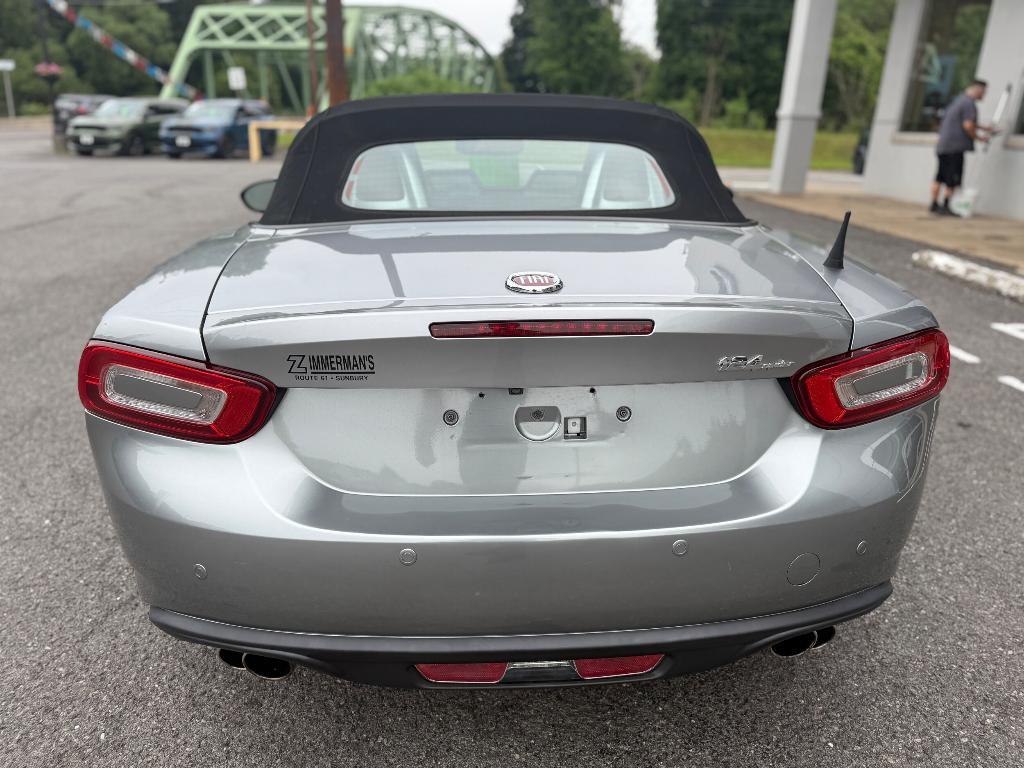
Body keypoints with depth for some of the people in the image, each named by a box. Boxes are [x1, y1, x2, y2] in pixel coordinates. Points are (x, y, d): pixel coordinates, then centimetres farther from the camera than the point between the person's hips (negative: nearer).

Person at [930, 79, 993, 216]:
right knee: (952, 179, -5)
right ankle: (945, 207, -4)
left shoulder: (959, 100, 21)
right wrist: (978, 137, -3)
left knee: (940, 177, 12)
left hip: (943, 145, 10)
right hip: (955, 147, -10)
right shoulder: (969, 103, -11)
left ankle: (934, 204, 16)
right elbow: (968, 125, -18)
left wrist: (983, 128, 32)